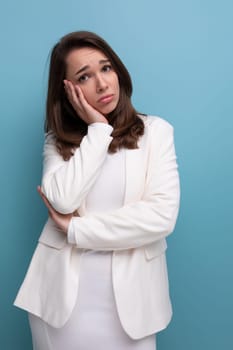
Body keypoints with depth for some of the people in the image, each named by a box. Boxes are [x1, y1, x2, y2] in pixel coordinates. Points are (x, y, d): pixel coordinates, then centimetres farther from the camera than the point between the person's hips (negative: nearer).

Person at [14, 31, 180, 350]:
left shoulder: (155, 131, -4)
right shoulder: (58, 140, 3)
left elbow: (162, 215, -14)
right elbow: (63, 200, -15)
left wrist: (75, 230, -11)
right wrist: (98, 129, -12)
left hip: (127, 294, -1)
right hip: (62, 293, 2)